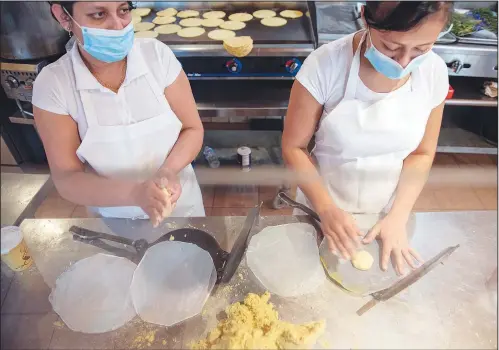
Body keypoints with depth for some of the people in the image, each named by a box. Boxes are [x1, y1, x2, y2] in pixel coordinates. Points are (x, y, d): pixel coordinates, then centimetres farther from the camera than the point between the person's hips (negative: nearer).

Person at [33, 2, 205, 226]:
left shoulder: (158, 55, -17)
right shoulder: (52, 84, -18)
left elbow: (192, 129, -11)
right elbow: (66, 179, -18)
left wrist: (168, 171, -31)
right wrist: (135, 192, -36)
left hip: (181, 201, 1)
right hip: (115, 216, 0)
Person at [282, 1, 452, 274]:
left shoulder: (435, 73, -13)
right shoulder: (326, 65, -24)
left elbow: (421, 153, -3)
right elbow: (293, 147, -16)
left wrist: (398, 216, -12)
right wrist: (325, 207, -26)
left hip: (386, 213, 3)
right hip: (323, 206, -2)